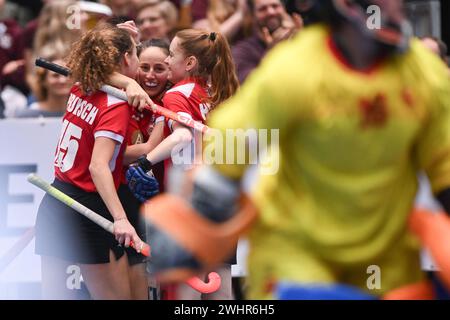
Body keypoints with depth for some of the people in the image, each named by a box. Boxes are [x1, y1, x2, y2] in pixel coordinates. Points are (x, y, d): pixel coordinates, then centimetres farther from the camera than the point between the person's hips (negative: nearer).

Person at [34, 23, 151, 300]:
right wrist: (120, 218, -35)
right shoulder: (117, 106, -15)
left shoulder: (79, 92, 6)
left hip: (54, 203, 8)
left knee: (54, 293, 8)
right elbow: (99, 166, -26)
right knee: (118, 296, 0)